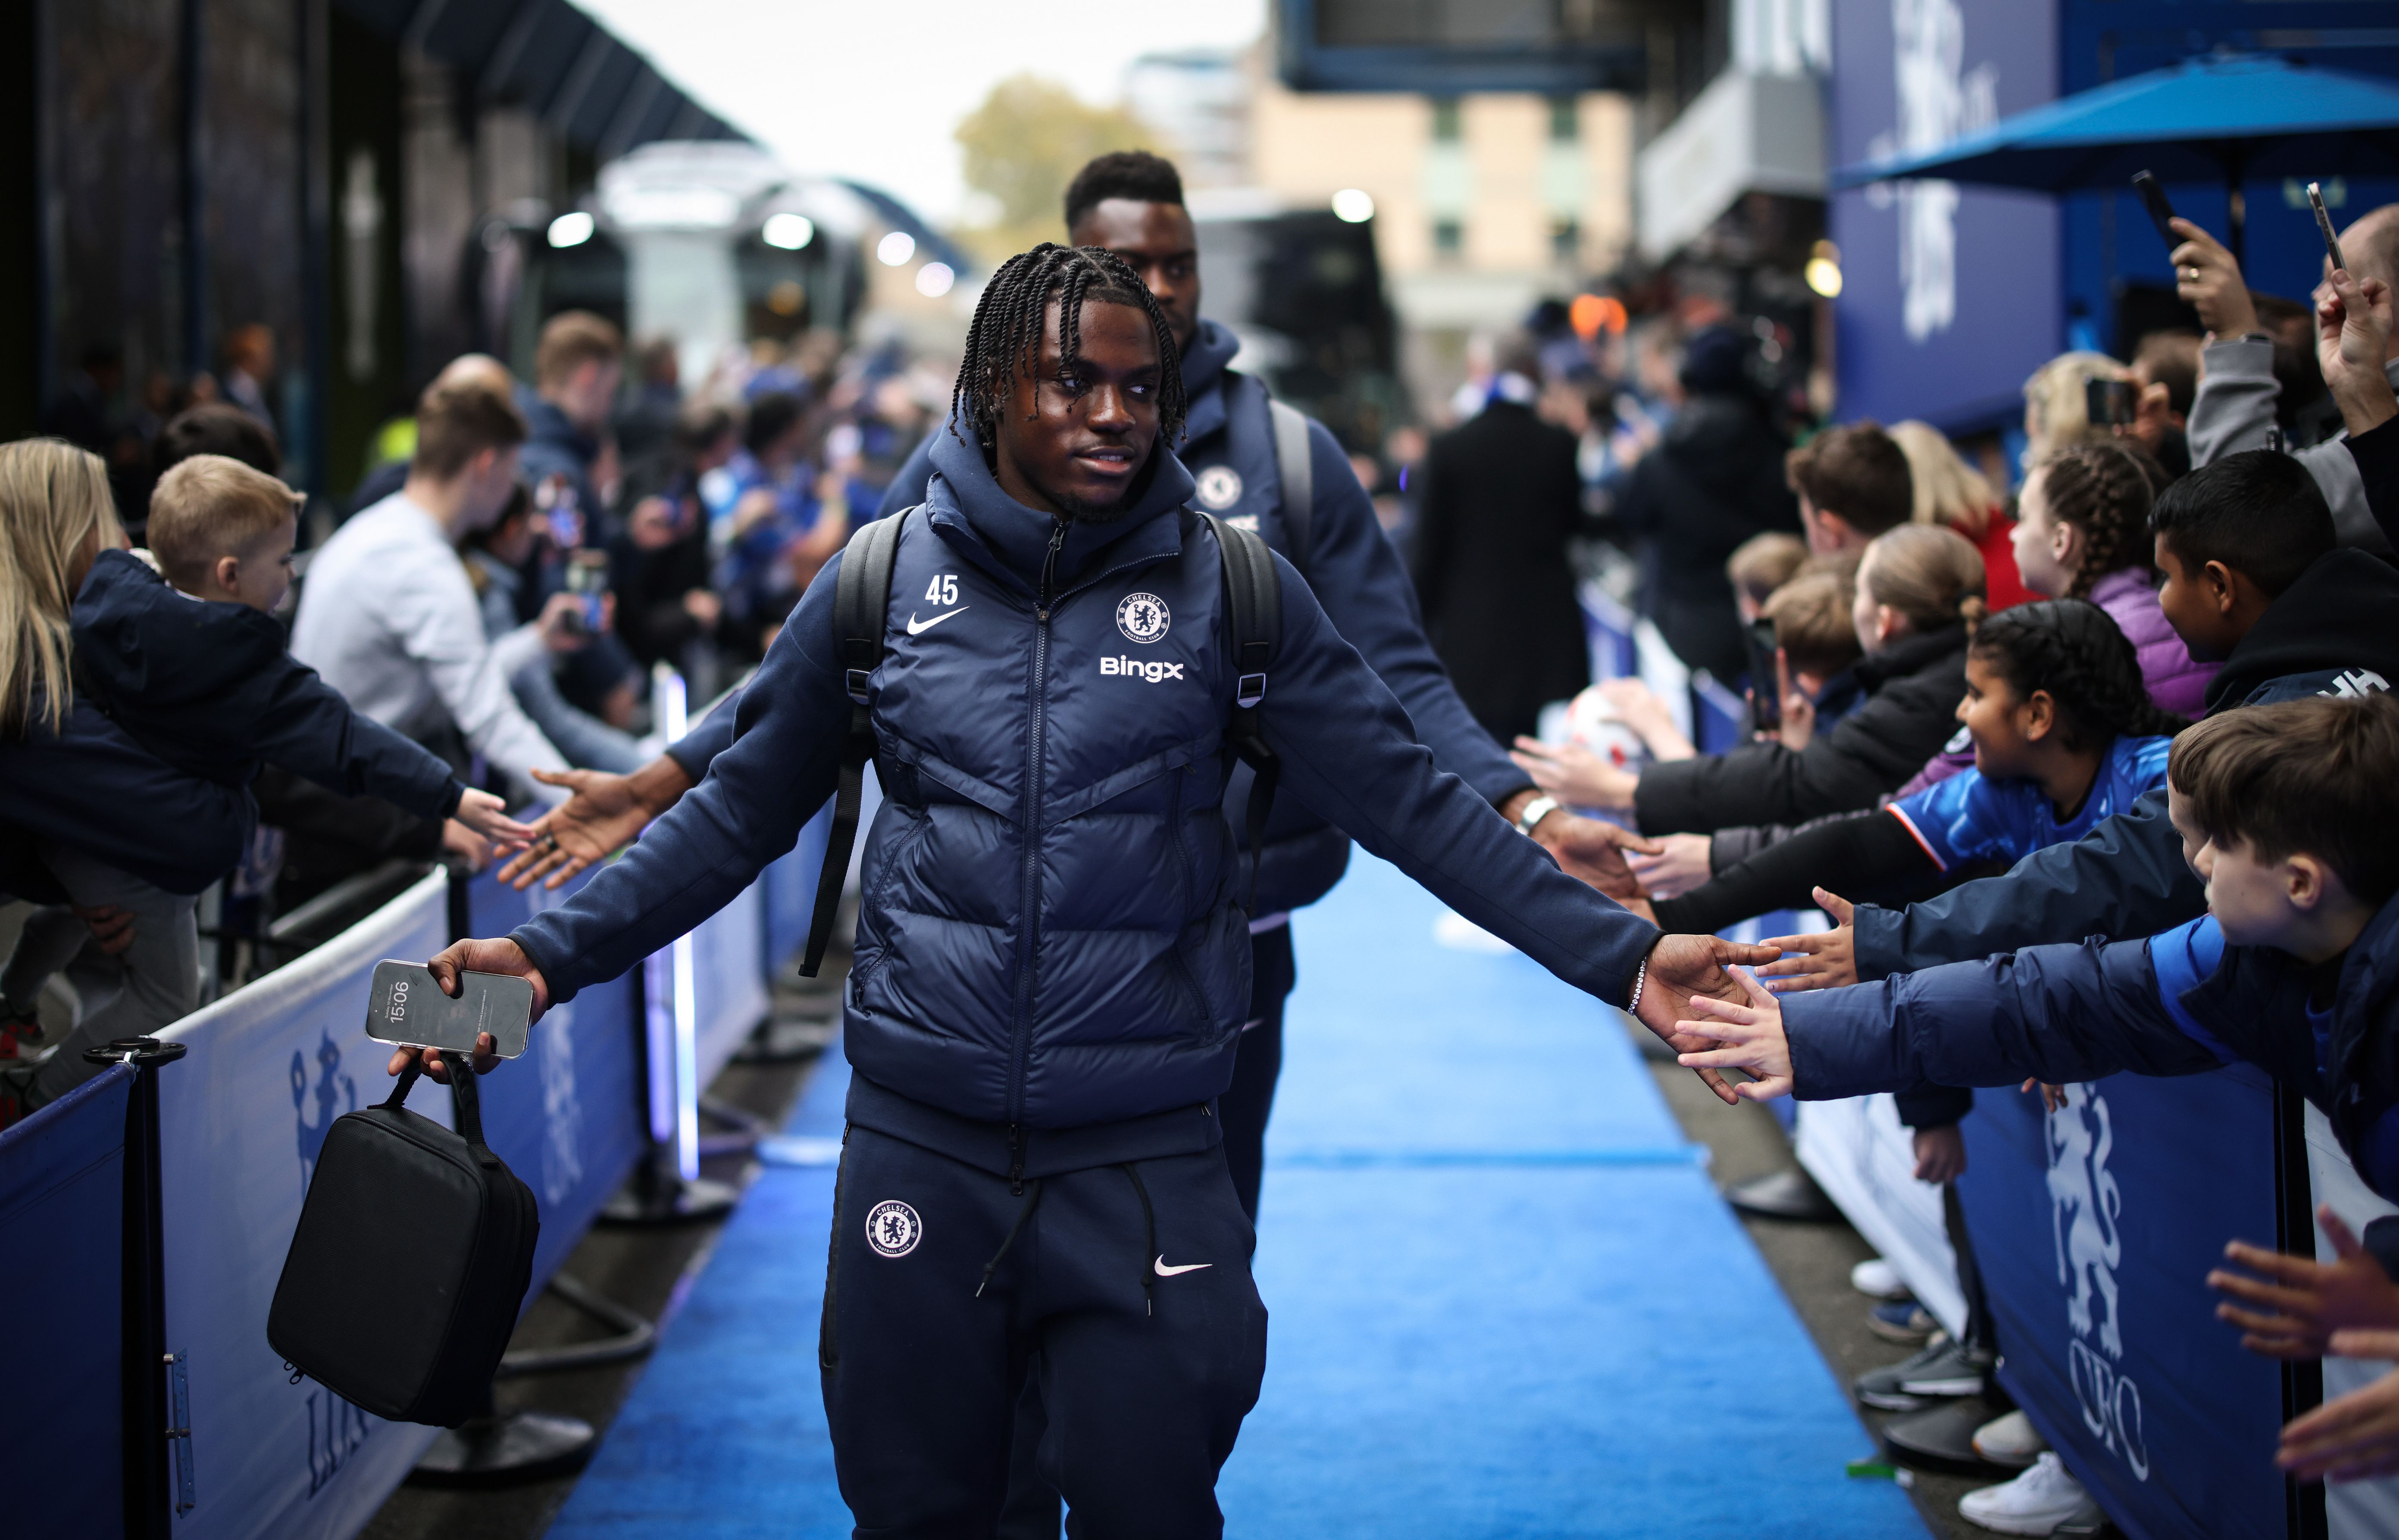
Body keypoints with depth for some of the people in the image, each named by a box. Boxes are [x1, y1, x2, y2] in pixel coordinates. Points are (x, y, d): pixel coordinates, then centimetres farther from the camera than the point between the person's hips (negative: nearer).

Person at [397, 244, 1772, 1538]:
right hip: (921, 1154, 1)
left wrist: (1619, 954, -5)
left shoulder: (1230, 588, 0)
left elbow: (1412, 801, 2)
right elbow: (740, 816, 10)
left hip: (1145, 1160, -1)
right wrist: (554, 954, 2)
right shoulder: (883, 582, 3)